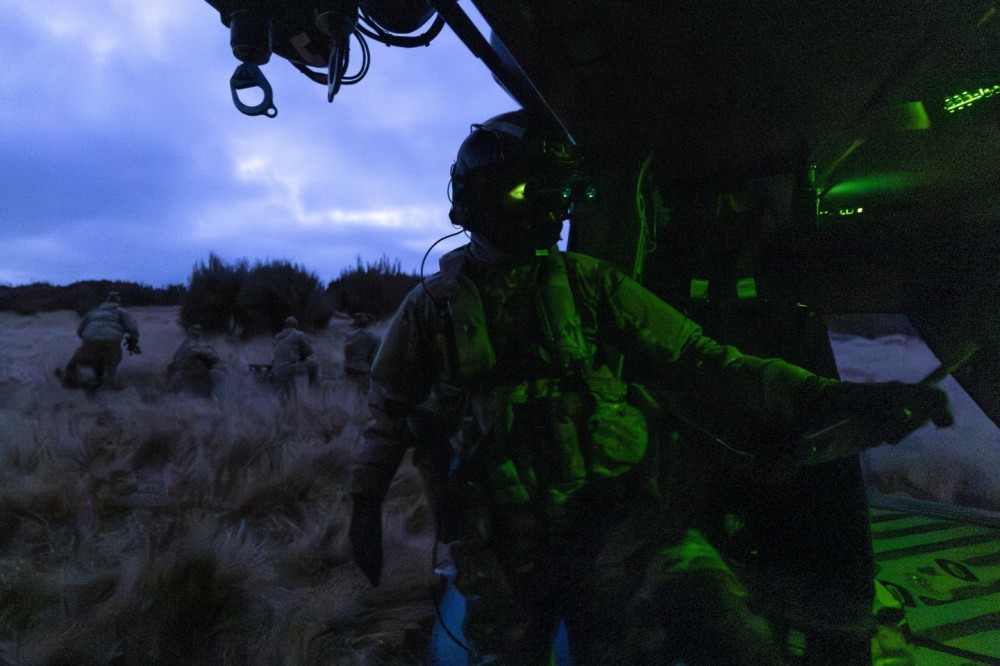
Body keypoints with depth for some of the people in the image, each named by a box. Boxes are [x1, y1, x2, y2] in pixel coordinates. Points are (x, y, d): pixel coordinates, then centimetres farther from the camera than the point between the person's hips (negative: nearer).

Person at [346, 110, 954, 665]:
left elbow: (695, 364, -1)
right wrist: (366, 502, 19)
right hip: (501, 544, 1)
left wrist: (823, 400, -12)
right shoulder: (432, 306, 6)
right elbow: (391, 410, 19)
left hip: (614, 514, 0)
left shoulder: (590, 285, 5)